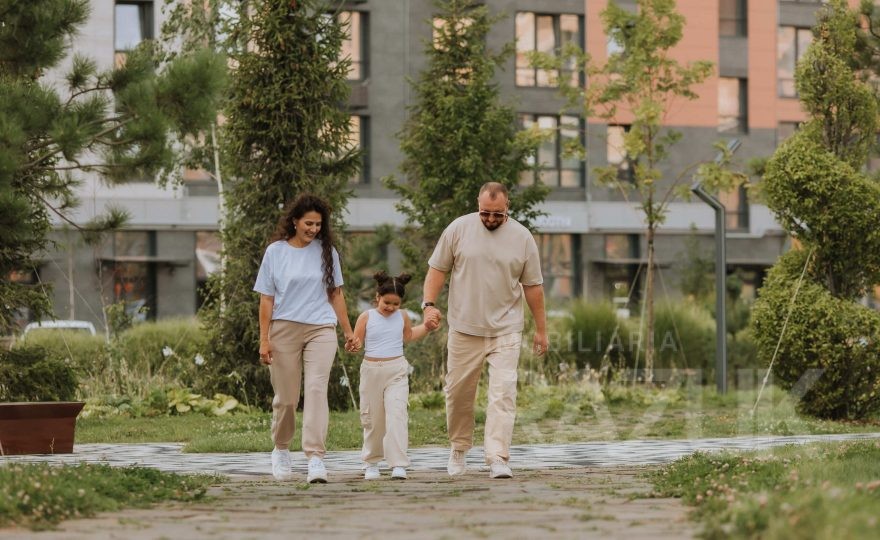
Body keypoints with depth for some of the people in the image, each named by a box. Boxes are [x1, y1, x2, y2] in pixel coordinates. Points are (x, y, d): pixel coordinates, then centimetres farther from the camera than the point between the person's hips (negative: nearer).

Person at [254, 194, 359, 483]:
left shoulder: (326, 252, 8)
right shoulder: (275, 252, 3)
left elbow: (335, 294, 14)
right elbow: (267, 299, 2)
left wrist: (348, 331, 12)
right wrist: (264, 340, -3)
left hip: (321, 329, 0)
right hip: (284, 329, 0)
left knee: (316, 389, -15)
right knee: (286, 397, 6)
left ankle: (315, 457, -21)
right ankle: (281, 451, 29)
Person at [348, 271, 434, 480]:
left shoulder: (402, 316, 7)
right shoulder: (367, 317, -1)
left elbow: (409, 335, 27)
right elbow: (356, 342, 1)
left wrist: (427, 326, 18)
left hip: (397, 370, 0)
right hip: (372, 369, 0)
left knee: (397, 415, -14)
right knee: (372, 419, 8)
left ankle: (398, 465, -19)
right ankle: (371, 462, 25)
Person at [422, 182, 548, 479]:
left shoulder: (522, 237, 1)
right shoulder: (458, 229, -1)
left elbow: (532, 286, 6)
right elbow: (437, 269, 5)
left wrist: (541, 329, 9)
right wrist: (429, 304, -9)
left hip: (506, 331, 0)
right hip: (464, 329, 1)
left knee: (503, 392, -11)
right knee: (458, 392, 8)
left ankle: (497, 459, -14)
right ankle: (458, 449, 29)